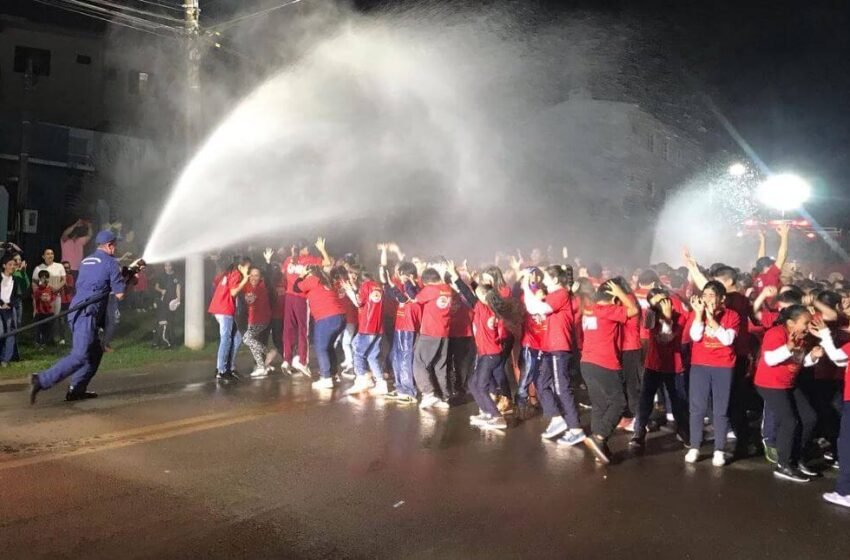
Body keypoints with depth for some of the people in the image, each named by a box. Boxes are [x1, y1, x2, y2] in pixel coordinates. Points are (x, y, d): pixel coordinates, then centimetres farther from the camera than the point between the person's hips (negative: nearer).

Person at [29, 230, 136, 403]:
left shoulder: (86, 261, 21)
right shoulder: (110, 262, -2)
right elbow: (120, 294, -3)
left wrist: (130, 270, 32)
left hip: (76, 311, 9)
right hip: (86, 313, -9)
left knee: (95, 351, 18)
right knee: (80, 355, -13)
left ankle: (76, 389, 15)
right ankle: (41, 381, -21)